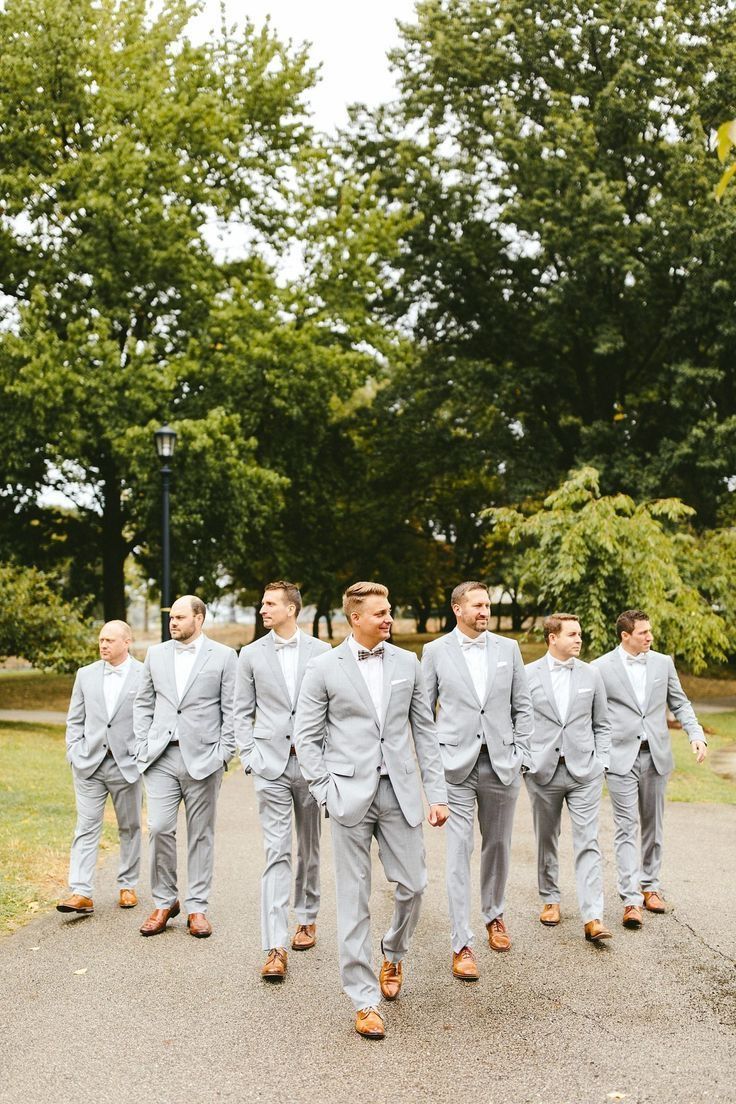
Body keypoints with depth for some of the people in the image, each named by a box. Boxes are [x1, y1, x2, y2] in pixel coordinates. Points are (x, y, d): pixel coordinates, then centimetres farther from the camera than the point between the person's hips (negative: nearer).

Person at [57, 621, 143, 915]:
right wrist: (74, 753, 0)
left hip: (127, 765, -2)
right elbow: (75, 719, 11)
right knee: (86, 828, -3)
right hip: (89, 765, 2)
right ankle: (81, 893, -5)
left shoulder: (144, 675, -3)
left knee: (129, 827, 10)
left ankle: (127, 885, 23)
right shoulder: (86, 675, 8)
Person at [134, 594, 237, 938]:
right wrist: (142, 748, 5)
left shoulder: (223, 656, 1)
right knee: (159, 828, -5)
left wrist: (223, 753, -7)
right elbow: (144, 704, 14)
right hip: (161, 756, 2)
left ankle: (197, 908, 14)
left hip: (202, 758, -2)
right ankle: (164, 902, 12)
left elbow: (231, 710, 0)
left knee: (200, 834, 5)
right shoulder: (156, 654, 11)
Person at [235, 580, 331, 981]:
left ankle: (307, 918, 34)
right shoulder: (251, 654, 5)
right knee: (277, 852, -7)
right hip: (271, 763, -1)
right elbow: (242, 711, 8)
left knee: (309, 847, 14)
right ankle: (275, 948, -8)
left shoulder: (321, 652, 2)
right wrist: (248, 755, -2)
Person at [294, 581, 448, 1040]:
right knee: (355, 898, 2)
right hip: (351, 793, -2)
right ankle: (365, 999, 12)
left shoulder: (407, 663, 7)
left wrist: (438, 792, 5)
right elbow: (306, 735, 2)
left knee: (413, 884, 4)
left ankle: (394, 955, 35)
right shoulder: (325, 668, -1)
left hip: (400, 791, 3)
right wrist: (326, 791, -6)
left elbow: (424, 730, 9)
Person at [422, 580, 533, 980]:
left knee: (498, 845, 14)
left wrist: (521, 756, 3)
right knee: (459, 852, -4)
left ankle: (494, 914, 37)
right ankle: (461, 945, 1)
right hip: (456, 766, -2)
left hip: (501, 763, 3)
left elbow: (522, 707, 9)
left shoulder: (508, 648, 6)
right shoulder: (435, 651, 1)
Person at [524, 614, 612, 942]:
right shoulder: (527, 675, 0)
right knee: (546, 840, 13)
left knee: (587, 843, -6)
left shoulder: (591, 675, 6)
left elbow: (602, 724, 11)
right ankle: (550, 899, 31)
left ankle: (593, 918, -8)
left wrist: (601, 762, 2)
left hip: (584, 771, 0)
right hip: (543, 771, 0)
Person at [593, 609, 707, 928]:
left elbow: (679, 703, 12)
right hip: (621, 758, -4)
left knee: (653, 826, 12)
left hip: (656, 756, 4)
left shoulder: (663, 662, 7)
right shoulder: (601, 668, -4)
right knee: (626, 828, -7)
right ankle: (631, 900, -9)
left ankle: (650, 886, 25)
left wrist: (696, 735, -2)